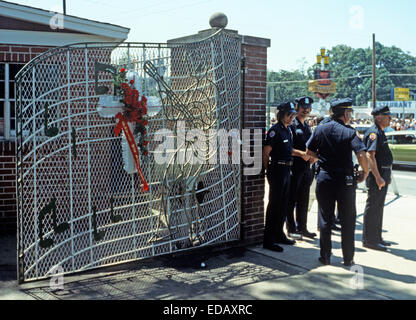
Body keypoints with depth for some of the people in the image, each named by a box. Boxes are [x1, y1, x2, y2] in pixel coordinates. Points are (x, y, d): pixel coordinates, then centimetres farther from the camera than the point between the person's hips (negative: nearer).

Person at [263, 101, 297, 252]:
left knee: (283, 204, 14)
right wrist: (268, 171, -9)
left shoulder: (288, 130, 13)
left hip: (286, 170, 9)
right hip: (277, 170, -9)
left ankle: (279, 234, 27)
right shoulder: (275, 130, -13)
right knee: (274, 204, -5)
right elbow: (266, 153, -14)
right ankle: (268, 240, 2)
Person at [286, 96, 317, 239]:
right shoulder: (291, 125, -8)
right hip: (294, 167, -8)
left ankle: (302, 228, 21)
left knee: (303, 200, 12)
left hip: (306, 167, 8)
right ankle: (291, 229, 7)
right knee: (291, 199, 0)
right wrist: (302, 154, -19)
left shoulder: (308, 127, 17)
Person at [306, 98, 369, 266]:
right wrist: (365, 172, -5)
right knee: (347, 220, 9)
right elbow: (361, 155, -20)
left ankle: (325, 256, 17)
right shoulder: (349, 132, -10)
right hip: (345, 180, -3)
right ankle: (348, 258, 16)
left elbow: (309, 151, 8)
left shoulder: (320, 129, 2)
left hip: (324, 178, 3)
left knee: (325, 219, 12)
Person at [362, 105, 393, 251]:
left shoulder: (380, 132, 16)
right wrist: (378, 177, -26)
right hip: (377, 175, -10)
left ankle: (377, 238, 26)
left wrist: (387, 176, 23)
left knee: (379, 206, 16)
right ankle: (369, 240, 4)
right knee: (373, 207, -4)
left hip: (382, 175, 10)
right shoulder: (374, 132, -16)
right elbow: (370, 155, -24)